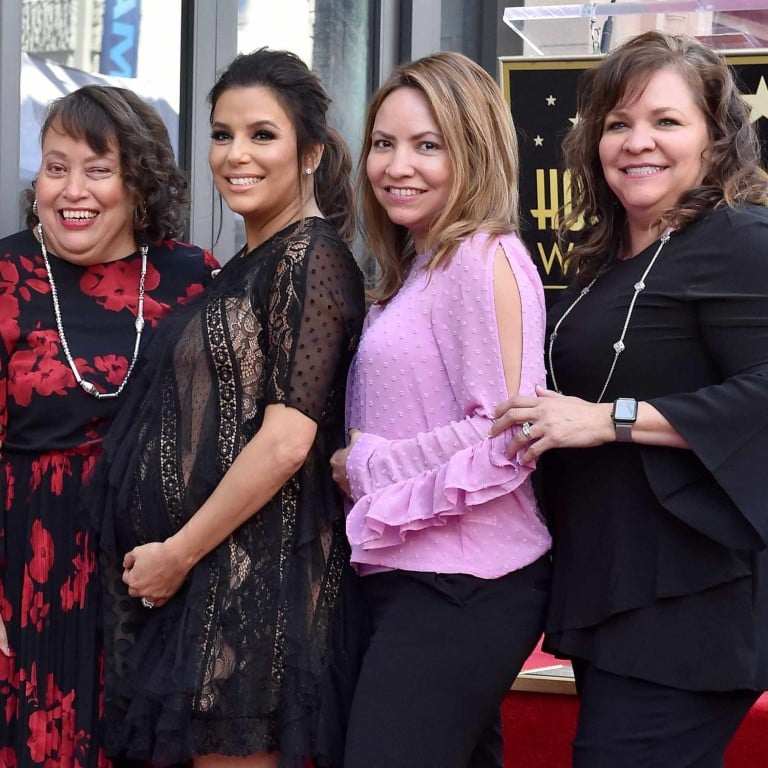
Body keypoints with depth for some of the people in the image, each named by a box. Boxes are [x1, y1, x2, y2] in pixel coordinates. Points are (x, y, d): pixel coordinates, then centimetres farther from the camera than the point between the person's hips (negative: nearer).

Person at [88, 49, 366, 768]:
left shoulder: (311, 256, -10)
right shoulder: (245, 267, 16)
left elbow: (286, 441, -18)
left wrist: (179, 552, -13)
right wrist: (164, 554, 12)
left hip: (255, 570, -9)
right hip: (194, 579, 9)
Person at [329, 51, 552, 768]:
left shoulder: (483, 259, -13)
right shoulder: (415, 268, 16)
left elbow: (503, 440, -20)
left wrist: (361, 466, -11)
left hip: (461, 590, -9)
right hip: (408, 576, 9)